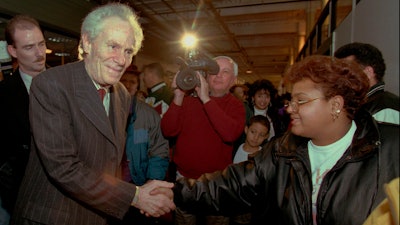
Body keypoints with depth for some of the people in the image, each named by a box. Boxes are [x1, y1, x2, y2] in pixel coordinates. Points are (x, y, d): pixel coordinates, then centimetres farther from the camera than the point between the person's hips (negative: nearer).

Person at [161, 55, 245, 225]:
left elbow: (231, 134, -24)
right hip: (184, 178, 2)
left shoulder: (235, 106, -4)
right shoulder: (189, 100, -1)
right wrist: (178, 97, -20)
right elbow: (168, 131, -10)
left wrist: (206, 99, -25)